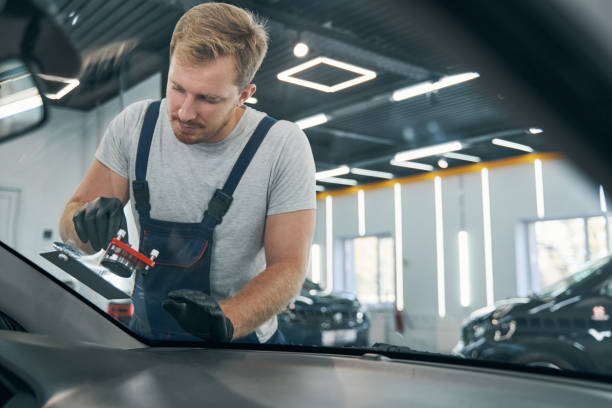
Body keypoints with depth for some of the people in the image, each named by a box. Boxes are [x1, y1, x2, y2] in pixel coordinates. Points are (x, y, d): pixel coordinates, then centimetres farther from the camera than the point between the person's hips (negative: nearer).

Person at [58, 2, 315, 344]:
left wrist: (225, 320, -29)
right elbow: (70, 223, 3)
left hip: (240, 342, 1)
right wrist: (90, 223, -21)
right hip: (144, 335, 0)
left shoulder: (284, 148, -15)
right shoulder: (134, 125, -6)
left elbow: (288, 266, -12)